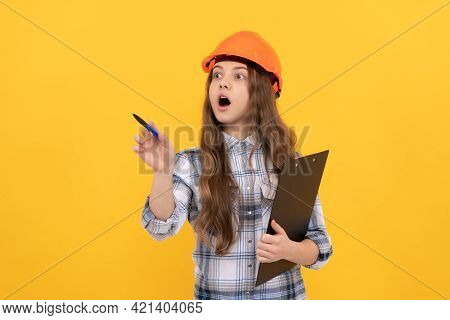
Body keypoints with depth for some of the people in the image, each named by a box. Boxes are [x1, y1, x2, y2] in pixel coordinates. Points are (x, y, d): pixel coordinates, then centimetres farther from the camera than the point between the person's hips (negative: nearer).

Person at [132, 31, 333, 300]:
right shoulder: (190, 163, -7)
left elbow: (321, 246, -2)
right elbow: (163, 227, -21)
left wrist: (289, 250, -22)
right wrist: (163, 172, -37)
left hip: (285, 296, 1)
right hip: (214, 296, 0)